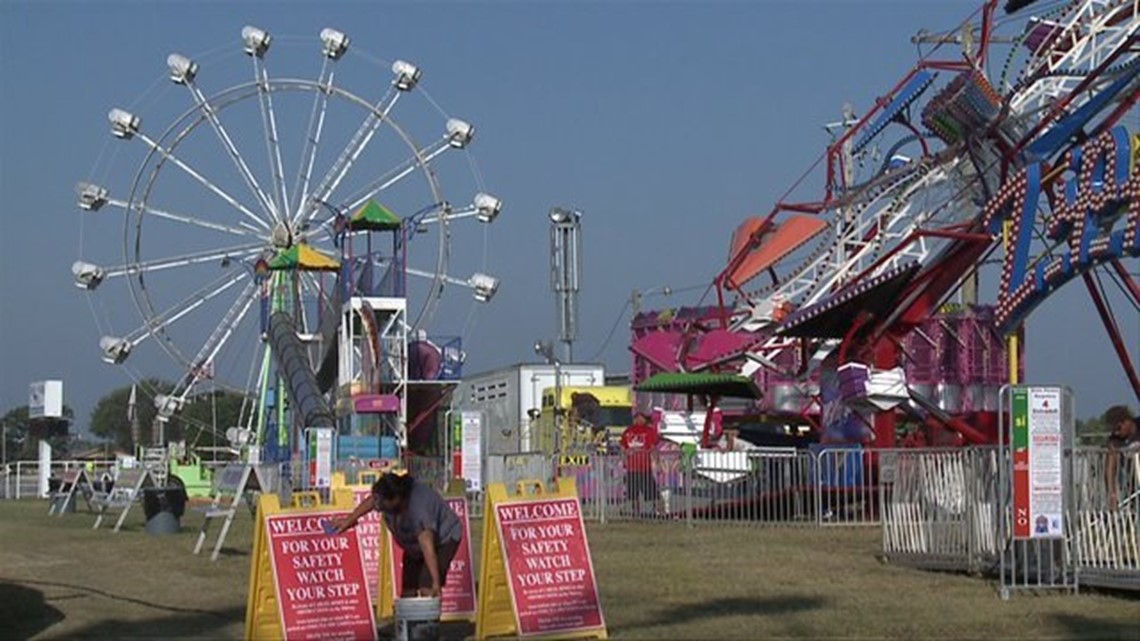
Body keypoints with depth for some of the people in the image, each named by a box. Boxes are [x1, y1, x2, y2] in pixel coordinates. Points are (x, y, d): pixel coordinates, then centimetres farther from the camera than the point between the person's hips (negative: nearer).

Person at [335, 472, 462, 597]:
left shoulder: (418, 509, -40)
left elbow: (428, 548, -43)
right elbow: (371, 502, 4)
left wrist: (435, 583, -47)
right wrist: (350, 520, 16)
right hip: (414, 547, 8)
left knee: (427, 590, -23)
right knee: (408, 592, 3)